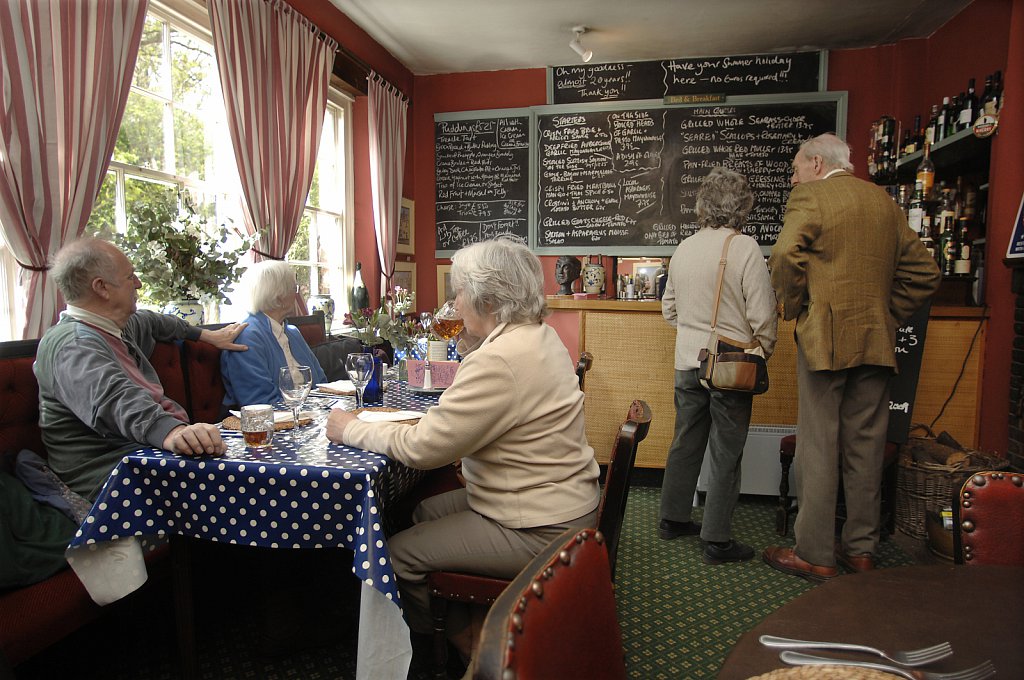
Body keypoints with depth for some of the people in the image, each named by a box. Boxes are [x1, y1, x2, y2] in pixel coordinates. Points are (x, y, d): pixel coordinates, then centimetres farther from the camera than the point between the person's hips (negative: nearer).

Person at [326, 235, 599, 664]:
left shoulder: (501, 359, -28)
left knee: (398, 555, -2)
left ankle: (465, 639, 23)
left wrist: (350, 429, -10)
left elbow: (422, 448, -24)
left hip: (537, 531, -10)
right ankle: (468, 624, 32)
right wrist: (469, 346, 6)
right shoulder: (538, 336, 4)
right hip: (558, 502, 10)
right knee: (424, 513, 20)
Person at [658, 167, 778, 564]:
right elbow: (763, 315, -13)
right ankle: (717, 540, 13)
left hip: (688, 363, 6)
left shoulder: (683, 249, 4)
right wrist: (764, 352, 4)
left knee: (685, 443, 17)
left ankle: (673, 519, 30)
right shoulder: (745, 249, -13)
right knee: (725, 454, 5)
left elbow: (669, 308, 13)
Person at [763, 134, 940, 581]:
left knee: (818, 447, 0)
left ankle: (815, 556, 7)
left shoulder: (810, 197, -4)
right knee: (865, 447, 12)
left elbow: (785, 256, -21)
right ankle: (861, 549, 22)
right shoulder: (885, 202, 16)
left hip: (825, 338, -6)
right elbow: (924, 272, 16)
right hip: (877, 340, 6)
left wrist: (794, 308, -7)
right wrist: (889, 315, 16)